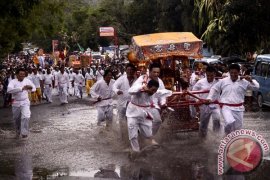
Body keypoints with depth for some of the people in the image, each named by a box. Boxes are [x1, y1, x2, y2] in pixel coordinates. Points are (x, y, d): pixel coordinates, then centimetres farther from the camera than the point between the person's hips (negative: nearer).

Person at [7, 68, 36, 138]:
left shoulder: (27, 81, 0)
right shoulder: (13, 81, -11)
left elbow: (34, 88, 13)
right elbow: (9, 90, -30)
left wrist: (31, 87, -13)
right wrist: (21, 88, -36)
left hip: (25, 102, 1)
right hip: (16, 103, 0)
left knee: (26, 117, -20)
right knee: (16, 119, 14)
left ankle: (24, 133, -15)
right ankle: (18, 132, 37)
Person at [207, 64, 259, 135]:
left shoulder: (244, 82, 0)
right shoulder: (223, 81, 2)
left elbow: (256, 87, -1)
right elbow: (214, 89, 13)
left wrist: (251, 81, -18)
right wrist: (210, 98, 4)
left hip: (238, 108, 2)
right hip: (226, 107, -2)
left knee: (238, 127, 9)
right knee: (230, 122, -28)